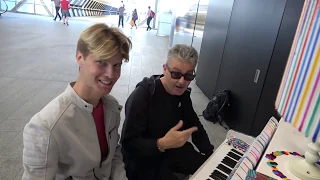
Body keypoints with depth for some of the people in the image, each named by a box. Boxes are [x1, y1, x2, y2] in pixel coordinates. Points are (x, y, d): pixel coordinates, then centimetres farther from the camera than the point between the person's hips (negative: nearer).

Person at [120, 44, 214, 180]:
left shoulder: (183, 93, -3)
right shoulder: (141, 96, -25)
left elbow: (194, 125, 6)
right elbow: (128, 143, -26)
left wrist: (211, 153, -5)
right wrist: (162, 144, -40)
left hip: (174, 149, 7)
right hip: (143, 160, -6)